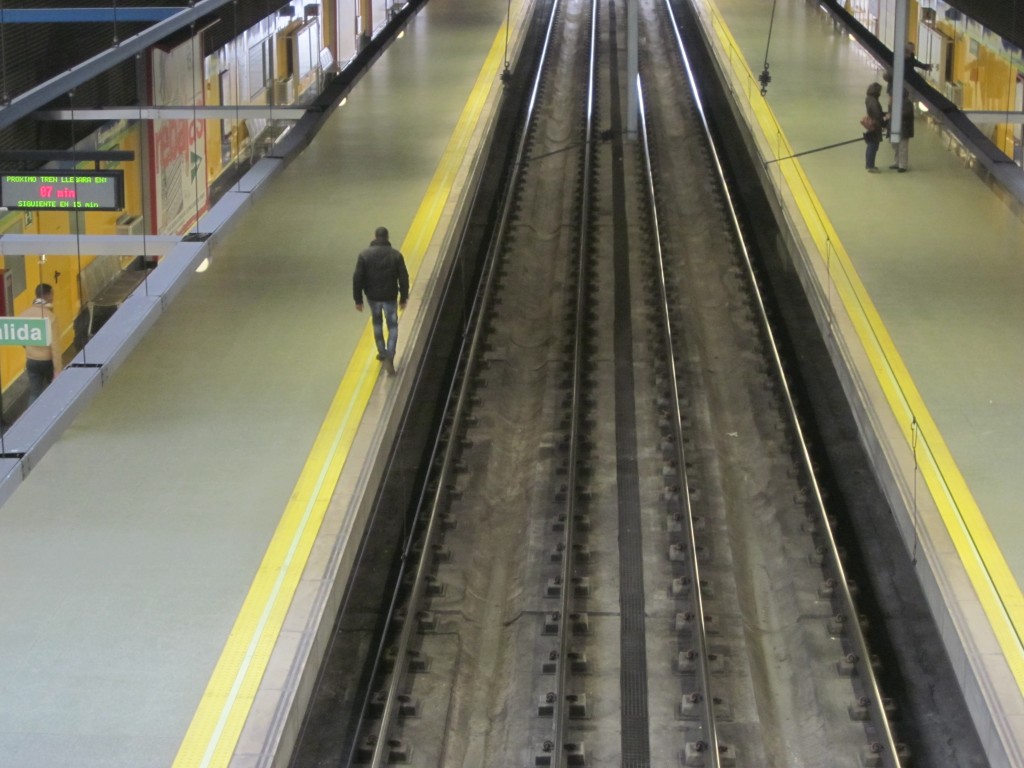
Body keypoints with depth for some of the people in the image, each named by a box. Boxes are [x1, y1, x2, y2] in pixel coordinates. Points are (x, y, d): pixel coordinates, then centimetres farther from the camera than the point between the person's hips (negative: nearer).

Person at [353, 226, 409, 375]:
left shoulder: (365, 255, -9)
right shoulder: (396, 255, -9)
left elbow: (357, 279, -9)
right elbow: (404, 278, -6)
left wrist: (358, 300, 0)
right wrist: (403, 298, 6)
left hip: (373, 296, 1)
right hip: (390, 297, -1)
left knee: (377, 322, 26)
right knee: (392, 326, 11)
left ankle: (382, 352, 36)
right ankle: (389, 358, -5)